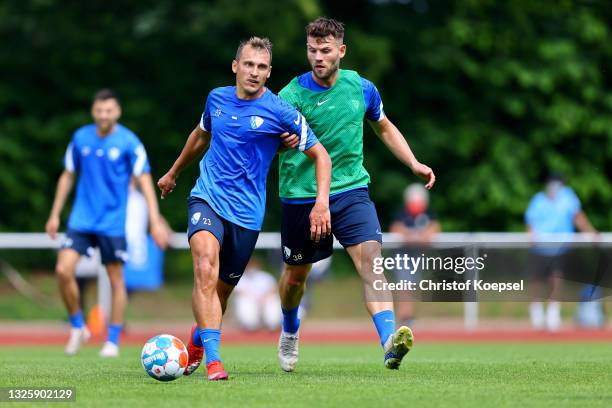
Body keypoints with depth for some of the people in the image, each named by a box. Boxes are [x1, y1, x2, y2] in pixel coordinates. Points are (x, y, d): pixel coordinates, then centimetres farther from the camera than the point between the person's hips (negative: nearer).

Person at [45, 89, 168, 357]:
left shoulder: (129, 142, -8)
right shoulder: (80, 138, 3)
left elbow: (144, 181, -8)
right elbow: (68, 176, 13)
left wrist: (155, 222, -15)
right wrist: (55, 214, 12)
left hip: (113, 223, -3)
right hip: (81, 220, 3)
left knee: (116, 280, 2)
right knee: (63, 270, -12)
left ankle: (113, 341, 13)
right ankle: (77, 327, 7)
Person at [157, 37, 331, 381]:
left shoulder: (280, 113, -6)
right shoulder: (217, 98, 6)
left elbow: (320, 154, -1)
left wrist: (322, 203, -14)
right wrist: (174, 173, 40)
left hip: (246, 213, -1)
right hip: (207, 198, 1)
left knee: (221, 291, 8)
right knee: (206, 269, -26)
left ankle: (196, 344, 40)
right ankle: (213, 361, -32)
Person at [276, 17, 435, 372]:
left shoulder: (361, 88, 1)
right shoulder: (291, 95, -10)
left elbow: (384, 128, 19)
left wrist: (414, 163, 9)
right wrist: (286, 140, -32)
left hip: (351, 189, 1)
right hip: (301, 195, -1)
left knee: (370, 256, -22)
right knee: (295, 275, 14)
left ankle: (390, 343, -34)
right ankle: (290, 333, 46)